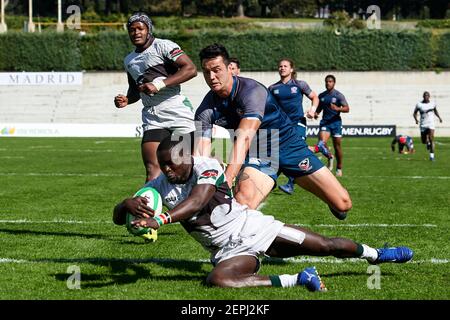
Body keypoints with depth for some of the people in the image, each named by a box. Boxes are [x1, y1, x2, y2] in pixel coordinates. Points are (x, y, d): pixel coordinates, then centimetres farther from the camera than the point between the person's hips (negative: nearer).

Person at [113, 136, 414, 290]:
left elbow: (196, 202, -33)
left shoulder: (206, 166, -15)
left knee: (326, 246, -1)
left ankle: (375, 254, 33)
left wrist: (161, 219, -48)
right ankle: (298, 279, -24)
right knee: (217, 280, -33)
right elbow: (118, 217, -6)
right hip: (229, 251, 3)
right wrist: (129, 204, -32)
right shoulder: (160, 186, -1)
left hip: (253, 228, -3)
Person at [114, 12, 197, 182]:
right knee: (152, 169, -7)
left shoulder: (163, 46, -3)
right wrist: (126, 100, 11)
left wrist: (159, 84, -18)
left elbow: (190, 69, -14)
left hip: (177, 110, -5)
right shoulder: (129, 60, 20)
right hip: (152, 116, 5)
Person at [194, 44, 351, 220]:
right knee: (242, 201, -33)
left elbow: (244, 137, -38)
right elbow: (201, 153, -17)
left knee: (343, 204, -6)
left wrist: (226, 181, -50)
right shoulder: (206, 110, -10)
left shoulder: (252, 90, -25)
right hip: (256, 155, 2)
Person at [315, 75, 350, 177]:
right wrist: (316, 113, 2)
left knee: (337, 147, 2)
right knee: (322, 142, -19)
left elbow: (347, 109, -8)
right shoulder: (321, 96, 10)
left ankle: (339, 169, 18)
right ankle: (330, 158, 10)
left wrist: (337, 108, -26)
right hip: (325, 122, 3)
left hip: (336, 122, -3)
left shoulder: (338, 95, -2)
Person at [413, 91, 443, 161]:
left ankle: (432, 155, -14)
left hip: (431, 124, 0)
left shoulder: (433, 103, 3)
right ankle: (427, 142, 45)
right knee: (423, 142, 6)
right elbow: (414, 113, 5)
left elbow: (435, 111, 21)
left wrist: (439, 117, 7)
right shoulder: (419, 104, -4)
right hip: (423, 125, 0)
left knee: (431, 139, -17)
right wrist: (416, 119, -14)